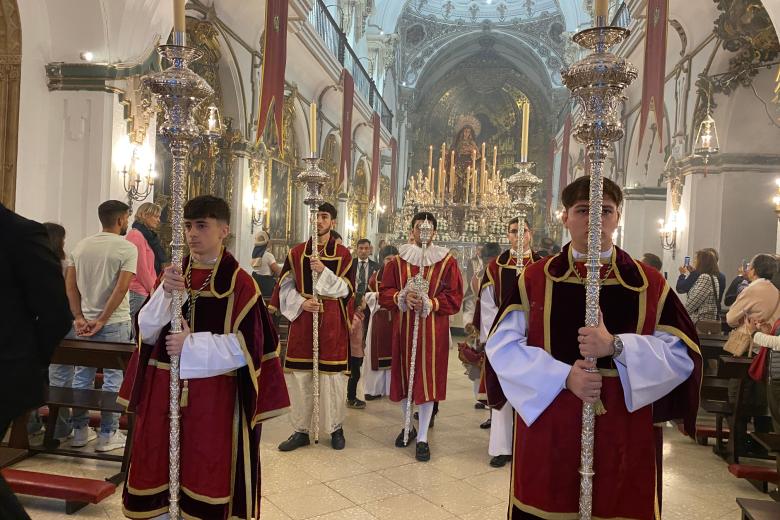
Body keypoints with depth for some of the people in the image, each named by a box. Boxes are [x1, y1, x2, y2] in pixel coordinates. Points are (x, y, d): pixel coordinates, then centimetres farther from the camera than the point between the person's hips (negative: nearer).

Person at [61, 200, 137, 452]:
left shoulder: (81, 246, 8)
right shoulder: (127, 248, -9)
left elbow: (70, 284, 4)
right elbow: (121, 288, -17)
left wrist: (79, 317, 2)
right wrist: (102, 320, -12)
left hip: (85, 322, 5)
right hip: (115, 324, -5)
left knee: (82, 375, 14)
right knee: (113, 377, 3)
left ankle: (79, 430, 23)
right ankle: (108, 435, 9)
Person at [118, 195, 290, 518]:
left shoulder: (239, 282, -9)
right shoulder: (173, 274, 6)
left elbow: (246, 347, -11)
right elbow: (146, 331, 2)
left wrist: (191, 345, -16)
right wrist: (165, 293, -15)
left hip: (214, 395, -4)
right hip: (163, 389, 5)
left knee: (208, 477, 7)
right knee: (156, 470, 14)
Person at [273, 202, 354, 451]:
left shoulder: (343, 254, 2)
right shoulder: (296, 252, 7)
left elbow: (346, 289, -3)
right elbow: (285, 286, 7)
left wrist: (324, 272, -16)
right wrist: (301, 303, -10)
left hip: (331, 321, -2)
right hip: (301, 318, 2)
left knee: (331, 374, 2)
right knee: (298, 374, 4)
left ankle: (335, 427, 20)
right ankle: (301, 430, 17)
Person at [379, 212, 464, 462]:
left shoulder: (447, 262, 0)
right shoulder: (398, 261, 5)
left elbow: (454, 298, -3)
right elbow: (384, 293, 4)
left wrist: (429, 303, -17)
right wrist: (402, 297, -16)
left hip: (433, 331, -2)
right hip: (403, 328, 2)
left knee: (427, 380, -1)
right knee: (404, 377, 10)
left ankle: (422, 437, 11)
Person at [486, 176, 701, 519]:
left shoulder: (650, 284, 1)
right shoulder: (534, 279, -2)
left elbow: (682, 355, -3)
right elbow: (503, 345, -6)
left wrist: (616, 346, -18)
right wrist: (563, 376, -18)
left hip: (624, 439, 1)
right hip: (547, 434, 0)